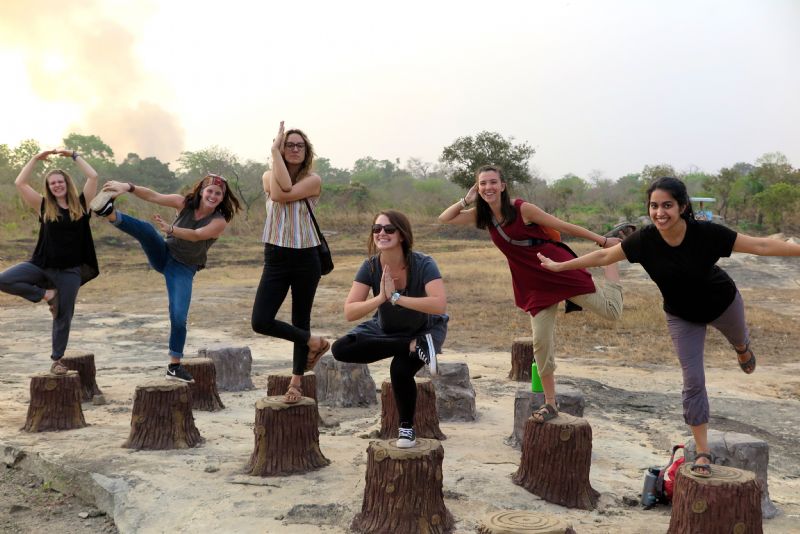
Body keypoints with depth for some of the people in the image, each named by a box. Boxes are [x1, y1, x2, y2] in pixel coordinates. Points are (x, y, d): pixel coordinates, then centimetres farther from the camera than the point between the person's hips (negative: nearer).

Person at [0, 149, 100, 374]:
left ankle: (57, 360, 21)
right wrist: (36, 158, 1)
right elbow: (20, 183, -1)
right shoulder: (44, 206, 4)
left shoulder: (81, 204, 2)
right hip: (41, 265, 1)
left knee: (64, 316, 5)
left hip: (70, 270, -1)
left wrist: (73, 155, 1)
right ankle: (45, 294, -3)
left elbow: (93, 176, -5)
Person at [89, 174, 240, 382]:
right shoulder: (185, 203, -4)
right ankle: (110, 213, -52)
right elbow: (154, 196, -15)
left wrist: (170, 228, -46)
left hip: (184, 270, -2)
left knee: (179, 317, -12)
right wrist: (128, 187, -31)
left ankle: (174, 366, 3)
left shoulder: (219, 222, -13)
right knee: (147, 228, -28)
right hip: (163, 255, 2)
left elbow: (196, 235, -30)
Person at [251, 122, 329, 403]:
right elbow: (278, 193, -17)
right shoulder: (268, 176, 6)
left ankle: (296, 382, 22)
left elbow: (287, 193, -21)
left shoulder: (313, 180, -4)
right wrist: (275, 150, -12)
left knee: (301, 321, 7)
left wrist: (276, 152, -14)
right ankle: (314, 342, 14)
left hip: (306, 259, -3)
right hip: (276, 258, 3)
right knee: (260, 322, -8)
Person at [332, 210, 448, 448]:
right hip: (386, 330, 4)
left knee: (400, 369, -32)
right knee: (341, 349, -19)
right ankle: (414, 347, -21)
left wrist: (396, 297, -41)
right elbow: (349, 312, -21)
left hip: (424, 329, -4)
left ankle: (406, 428, -4)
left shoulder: (423, 264, -27)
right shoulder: (371, 266, -17)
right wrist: (380, 297, -37)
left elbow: (440, 304, -41)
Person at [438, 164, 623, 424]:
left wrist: (602, 240, -4)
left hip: (559, 270, -4)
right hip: (535, 285, 4)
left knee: (611, 310, -3)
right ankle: (550, 404, 15)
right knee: (541, 342, 2)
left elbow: (565, 226, -9)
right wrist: (467, 199, -9)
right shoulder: (481, 215, 1)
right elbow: (444, 219, 2)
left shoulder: (522, 209, -16)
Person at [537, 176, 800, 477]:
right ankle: (703, 454, 8)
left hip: (722, 303, 0)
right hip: (682, 316, 1)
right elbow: (604, 256, -14)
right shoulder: (645, 240, -27)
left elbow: (760, 245, -28)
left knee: (738, 339, 31)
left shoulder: (706, 233, -34)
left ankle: (743, 347, 72)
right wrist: (559, 266, -10)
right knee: (693, 381, -2)